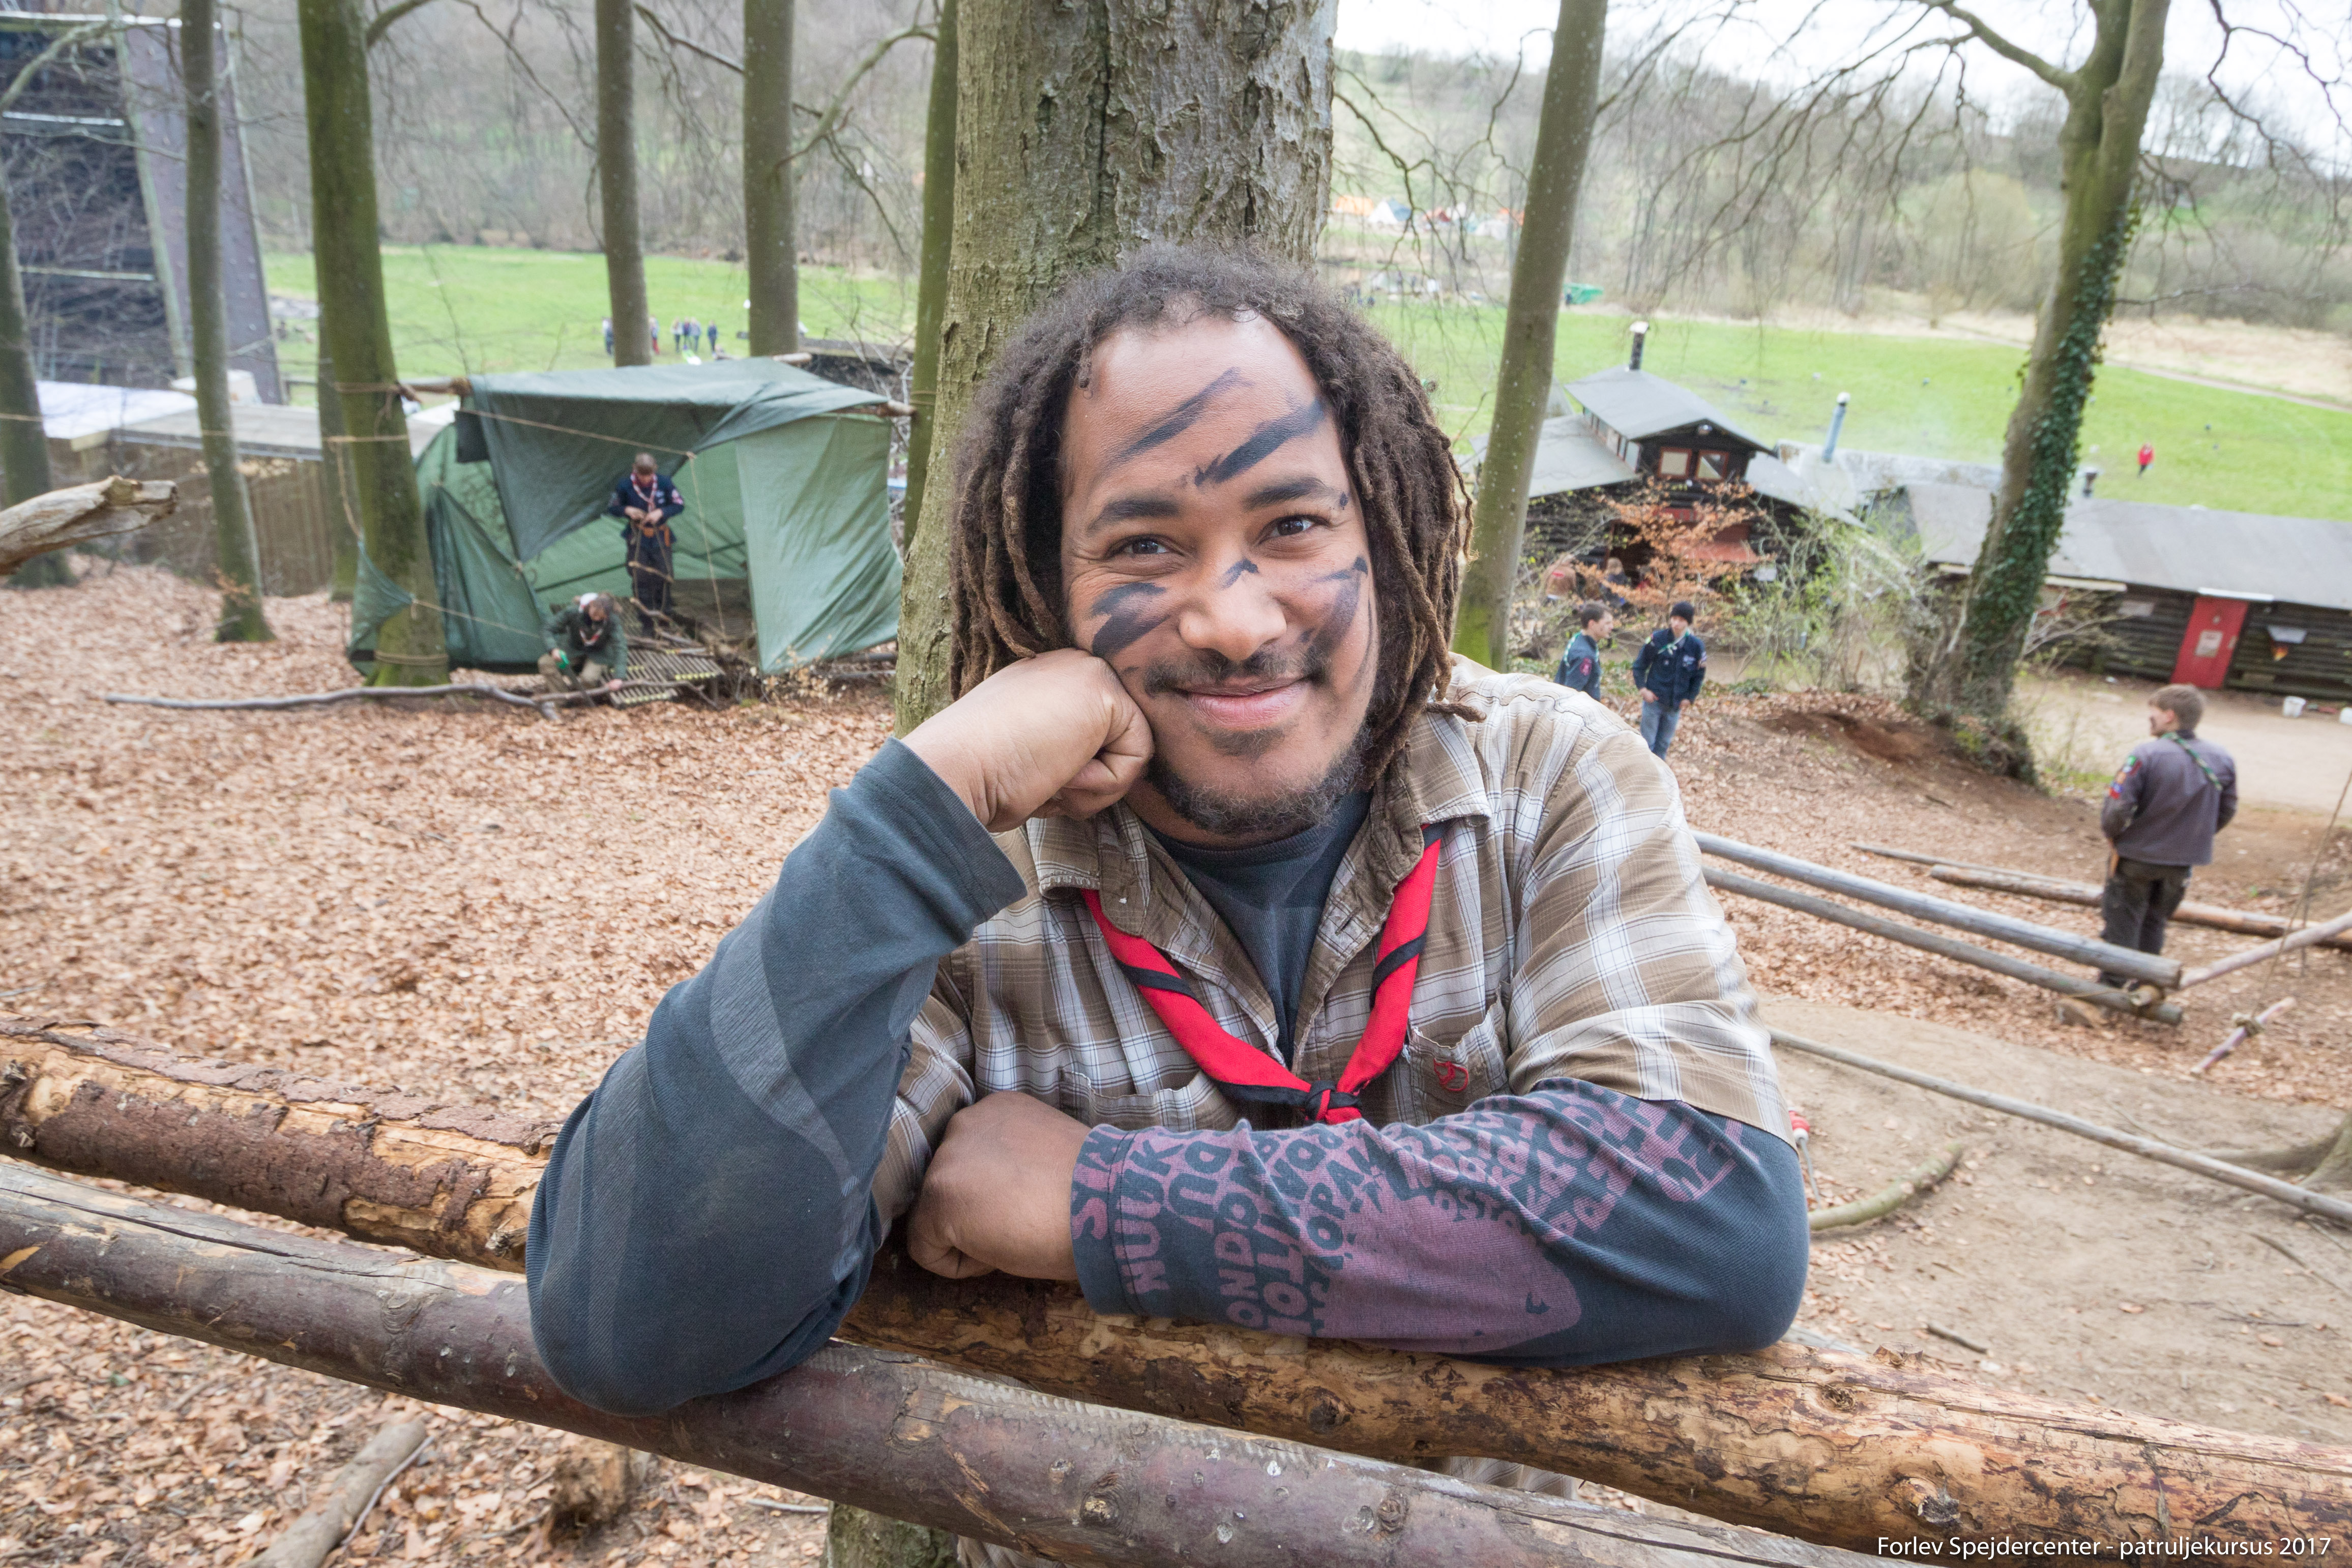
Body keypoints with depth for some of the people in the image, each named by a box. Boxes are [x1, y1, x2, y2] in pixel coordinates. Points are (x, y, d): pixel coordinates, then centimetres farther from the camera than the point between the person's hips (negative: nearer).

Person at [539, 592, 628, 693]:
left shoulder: (612, 620, -26)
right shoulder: (573, 611, -24)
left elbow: (620, 647, -27)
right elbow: (546, 628, -17)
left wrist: (618, 677, -36)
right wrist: (553, 648, -36)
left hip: (599, 654, -2)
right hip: (574, 650, 2)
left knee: (589, 679, -33)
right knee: (546, 663, -23)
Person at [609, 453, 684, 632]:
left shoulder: (664, 482, -8)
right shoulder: (624, 485, -8)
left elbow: (680, 504, -1)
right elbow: (612, 508, 4)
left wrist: (661, 512, -18)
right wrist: (627, 510, -19)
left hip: (660, 537, 1)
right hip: (637, 538, -1)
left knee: (662, 576, 1)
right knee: (641, 579, -5)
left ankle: (663, 617, 23)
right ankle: (645, 623, 1)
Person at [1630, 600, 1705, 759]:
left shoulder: (1696, 646, -3)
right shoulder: (1658, 639, -11)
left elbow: (1699, 676, 9)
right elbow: (1639, 665, -1)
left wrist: (1689, 698, 3)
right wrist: (1643, 689, -9)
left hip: (1676, 705, 3)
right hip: (1654, 700, -3)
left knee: (1664, 743, 13)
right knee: (1647, 742, 3)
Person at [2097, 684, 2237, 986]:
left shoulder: (2146, 754, -22)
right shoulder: (2221, 760, -4)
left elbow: (2117, 806, -22)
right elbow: (2226, 812, 6)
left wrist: (2111, 833, -3)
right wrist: (2191, 838, 18)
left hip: (2136, 857, -5)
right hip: (2182, 862, 5)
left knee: (2122, 926, 8)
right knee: (2154, 924, 21)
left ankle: (2112, 987, 13)